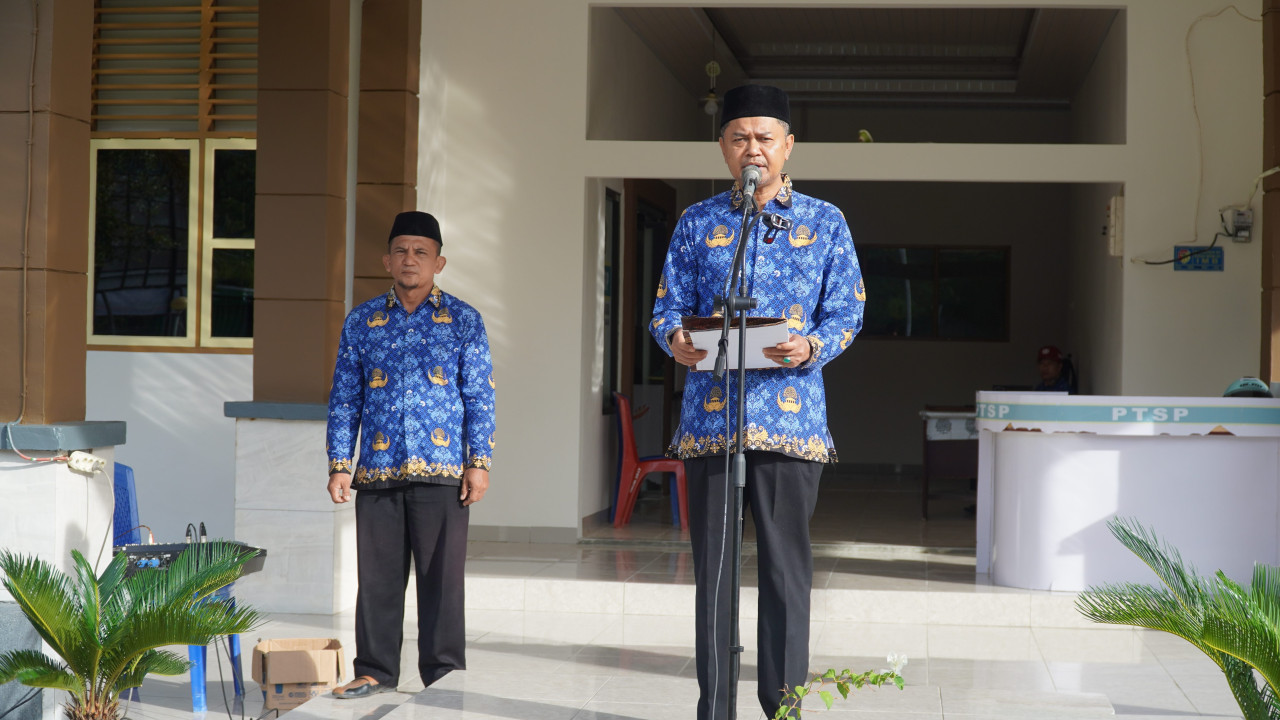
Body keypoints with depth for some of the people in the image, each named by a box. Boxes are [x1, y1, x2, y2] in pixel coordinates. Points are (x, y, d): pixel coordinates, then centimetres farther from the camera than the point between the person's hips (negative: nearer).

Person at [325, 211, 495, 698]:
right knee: (377, 576, 6)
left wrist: (479, 462, -4)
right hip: (377, 472, 2)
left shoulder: (463, 320, 6)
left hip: (441, 472, -2)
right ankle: (375, 671, 17)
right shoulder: (362, 321, 10)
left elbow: (479, 397, 3)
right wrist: (339, 464, 3)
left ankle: (444, 675, 10)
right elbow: (344, 398, 10)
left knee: (441, 576, 1)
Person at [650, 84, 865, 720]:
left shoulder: (824, 222, 9)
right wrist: (676, 340, -13)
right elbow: (668, 305, 10)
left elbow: (846, 312, 6)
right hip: (710, 416, 1)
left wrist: (812, 347, -15)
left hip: (791, 415, -1)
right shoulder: (697, 224, 12)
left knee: (787, 566, 0)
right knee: (711, 565, 4)